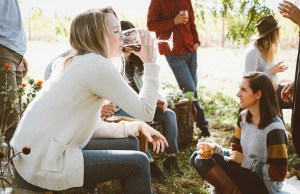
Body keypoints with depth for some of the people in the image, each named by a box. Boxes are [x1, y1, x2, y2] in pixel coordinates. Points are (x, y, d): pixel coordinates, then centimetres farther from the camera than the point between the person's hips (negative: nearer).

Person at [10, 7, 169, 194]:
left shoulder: (74, 63, 13)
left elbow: (94, 126, 13)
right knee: (138, 163, -5)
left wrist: (137, 126, 4)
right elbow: (146, 110, -14)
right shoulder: (97, 65, -16)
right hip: (42, 165, -9)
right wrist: (150, 63, -5)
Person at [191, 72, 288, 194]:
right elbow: (237, 152, 8)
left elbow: (279, 174, -20)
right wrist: (217, 149, -11)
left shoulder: (274, 129, -23)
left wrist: (245, 161, -20)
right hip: (246, 172, 8)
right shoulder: (243, 117, 1)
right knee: (199, 157, -8)